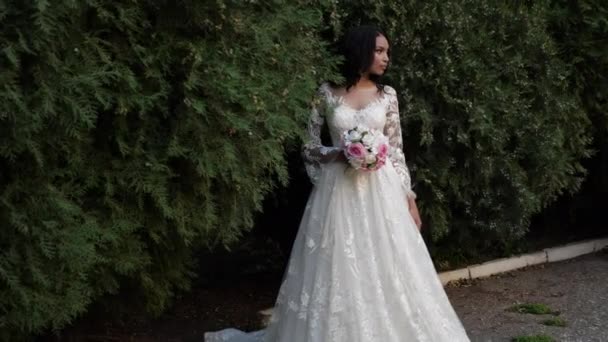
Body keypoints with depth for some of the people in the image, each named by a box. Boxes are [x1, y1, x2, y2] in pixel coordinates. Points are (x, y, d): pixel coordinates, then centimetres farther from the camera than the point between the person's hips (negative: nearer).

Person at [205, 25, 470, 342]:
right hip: (339, 191, -1)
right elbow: (309, 146, 5)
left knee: (386, 271, 1)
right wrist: (337, 153, -13)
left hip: (381, 192, 1)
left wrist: (409, 198, 2)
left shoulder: (387, 95, 6)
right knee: (338, 272, 0)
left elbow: (396, 150, 7)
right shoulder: (327, 93, 1)